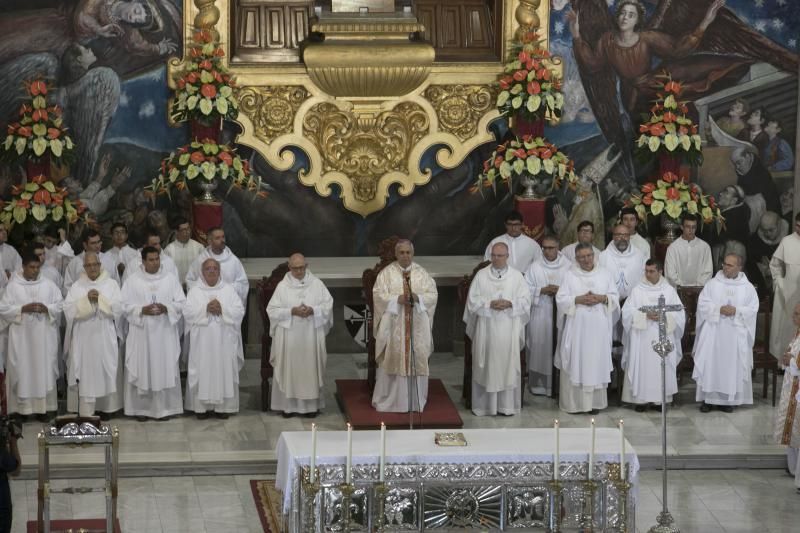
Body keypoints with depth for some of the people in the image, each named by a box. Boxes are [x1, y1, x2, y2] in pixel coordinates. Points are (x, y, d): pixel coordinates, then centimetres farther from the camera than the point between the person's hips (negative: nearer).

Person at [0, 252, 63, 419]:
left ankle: (43, 407, 8)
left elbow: (61, 305, 5)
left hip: (44, 337, 2)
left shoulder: (48, 285, 6)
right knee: (22, 371, -2)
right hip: (21, 337, -2)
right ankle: (22, 407, 3)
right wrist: (23, 308, -16)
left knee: (44, 370, 2)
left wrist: (46, 308, -13)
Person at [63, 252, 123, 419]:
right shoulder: (77, 287, 6)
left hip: (105, 338, 0)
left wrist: (100, 299, -14)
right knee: (85, 373, -4)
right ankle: (85, 412, -3)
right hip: (83, 338, 0)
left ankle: (105, 408, 12)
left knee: (105, 372, 2)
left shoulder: (111, 284, 5)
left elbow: (118, 308, -5)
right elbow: (69, 310, -5)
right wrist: (86, 299, -15)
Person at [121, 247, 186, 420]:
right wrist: (142, 310, -18)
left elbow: (181, 302, 3)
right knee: (141, 369, 0)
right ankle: (141, 408, 7)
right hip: (141, 333, -1)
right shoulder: (133, 281, 1)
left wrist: (166, 308, -15)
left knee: (166, 369, 1)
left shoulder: (170, 279, 5)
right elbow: (125, 305, -2)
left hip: (165, 334, 1)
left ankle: (165, 407, 9)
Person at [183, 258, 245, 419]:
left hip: (224, 341, 1)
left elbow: (239, 311, -1)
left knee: (224, 370, 1)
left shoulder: (228, 290, 7)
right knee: (202, 371, -2)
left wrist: (222, 309, -15)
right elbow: (188, 312, -6)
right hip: (202, 341, -1)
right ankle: (201, 406, 4)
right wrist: (206, 309, -17)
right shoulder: (195, 291, 5)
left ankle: (223, 406, 7)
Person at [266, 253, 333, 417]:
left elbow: (328, 305, 2)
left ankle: (311, 404, 10)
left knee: (311, 369, 3)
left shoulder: (316, 284, 3)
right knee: (289, 370, 0)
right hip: (289, 335, -1)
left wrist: (313, 310, -15)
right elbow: (272, 310, -3)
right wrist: (291, 311, -16)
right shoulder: (282, 286, 1)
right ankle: (288, 405, 6)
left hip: (311, 335, 1)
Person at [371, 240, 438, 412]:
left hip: (417, 325, 2)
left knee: (417, 360, 2)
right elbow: (379, 295, -6)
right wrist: (398, 299, -19)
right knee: (393, 360, -2)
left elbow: (433, 294, 3)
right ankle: (388, 401, 6)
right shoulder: (387, 273, 2)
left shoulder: (422, 273, 8)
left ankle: (416, 401, 11)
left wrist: (418, 297, -15)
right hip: (393, 325, -2)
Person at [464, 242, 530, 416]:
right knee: (485, 367, 1)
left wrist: (510, 303, -15)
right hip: (486, 328, 0)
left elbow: (525, 300, 2)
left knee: (508, 366, 0)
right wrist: (490, 303, -14)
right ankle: (483, 405, 7)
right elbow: (473, 299, 0)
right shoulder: (481, 275, 4)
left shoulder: (517, 276, 6)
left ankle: (507, 405, 6)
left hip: (509, 330, 0)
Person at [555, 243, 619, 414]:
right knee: (576, 364, -2)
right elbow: (561, 299, -2)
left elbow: (615, 297, 8)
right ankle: (574, 402, 3)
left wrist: (602, 298, -11)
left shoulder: (604, 274, 9)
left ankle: (595, 402, 8)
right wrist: (578, 299, -15)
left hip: (599, 328, 1)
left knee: (597, 363, 2)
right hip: (577, 327, -1)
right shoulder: (570, 275, 3)